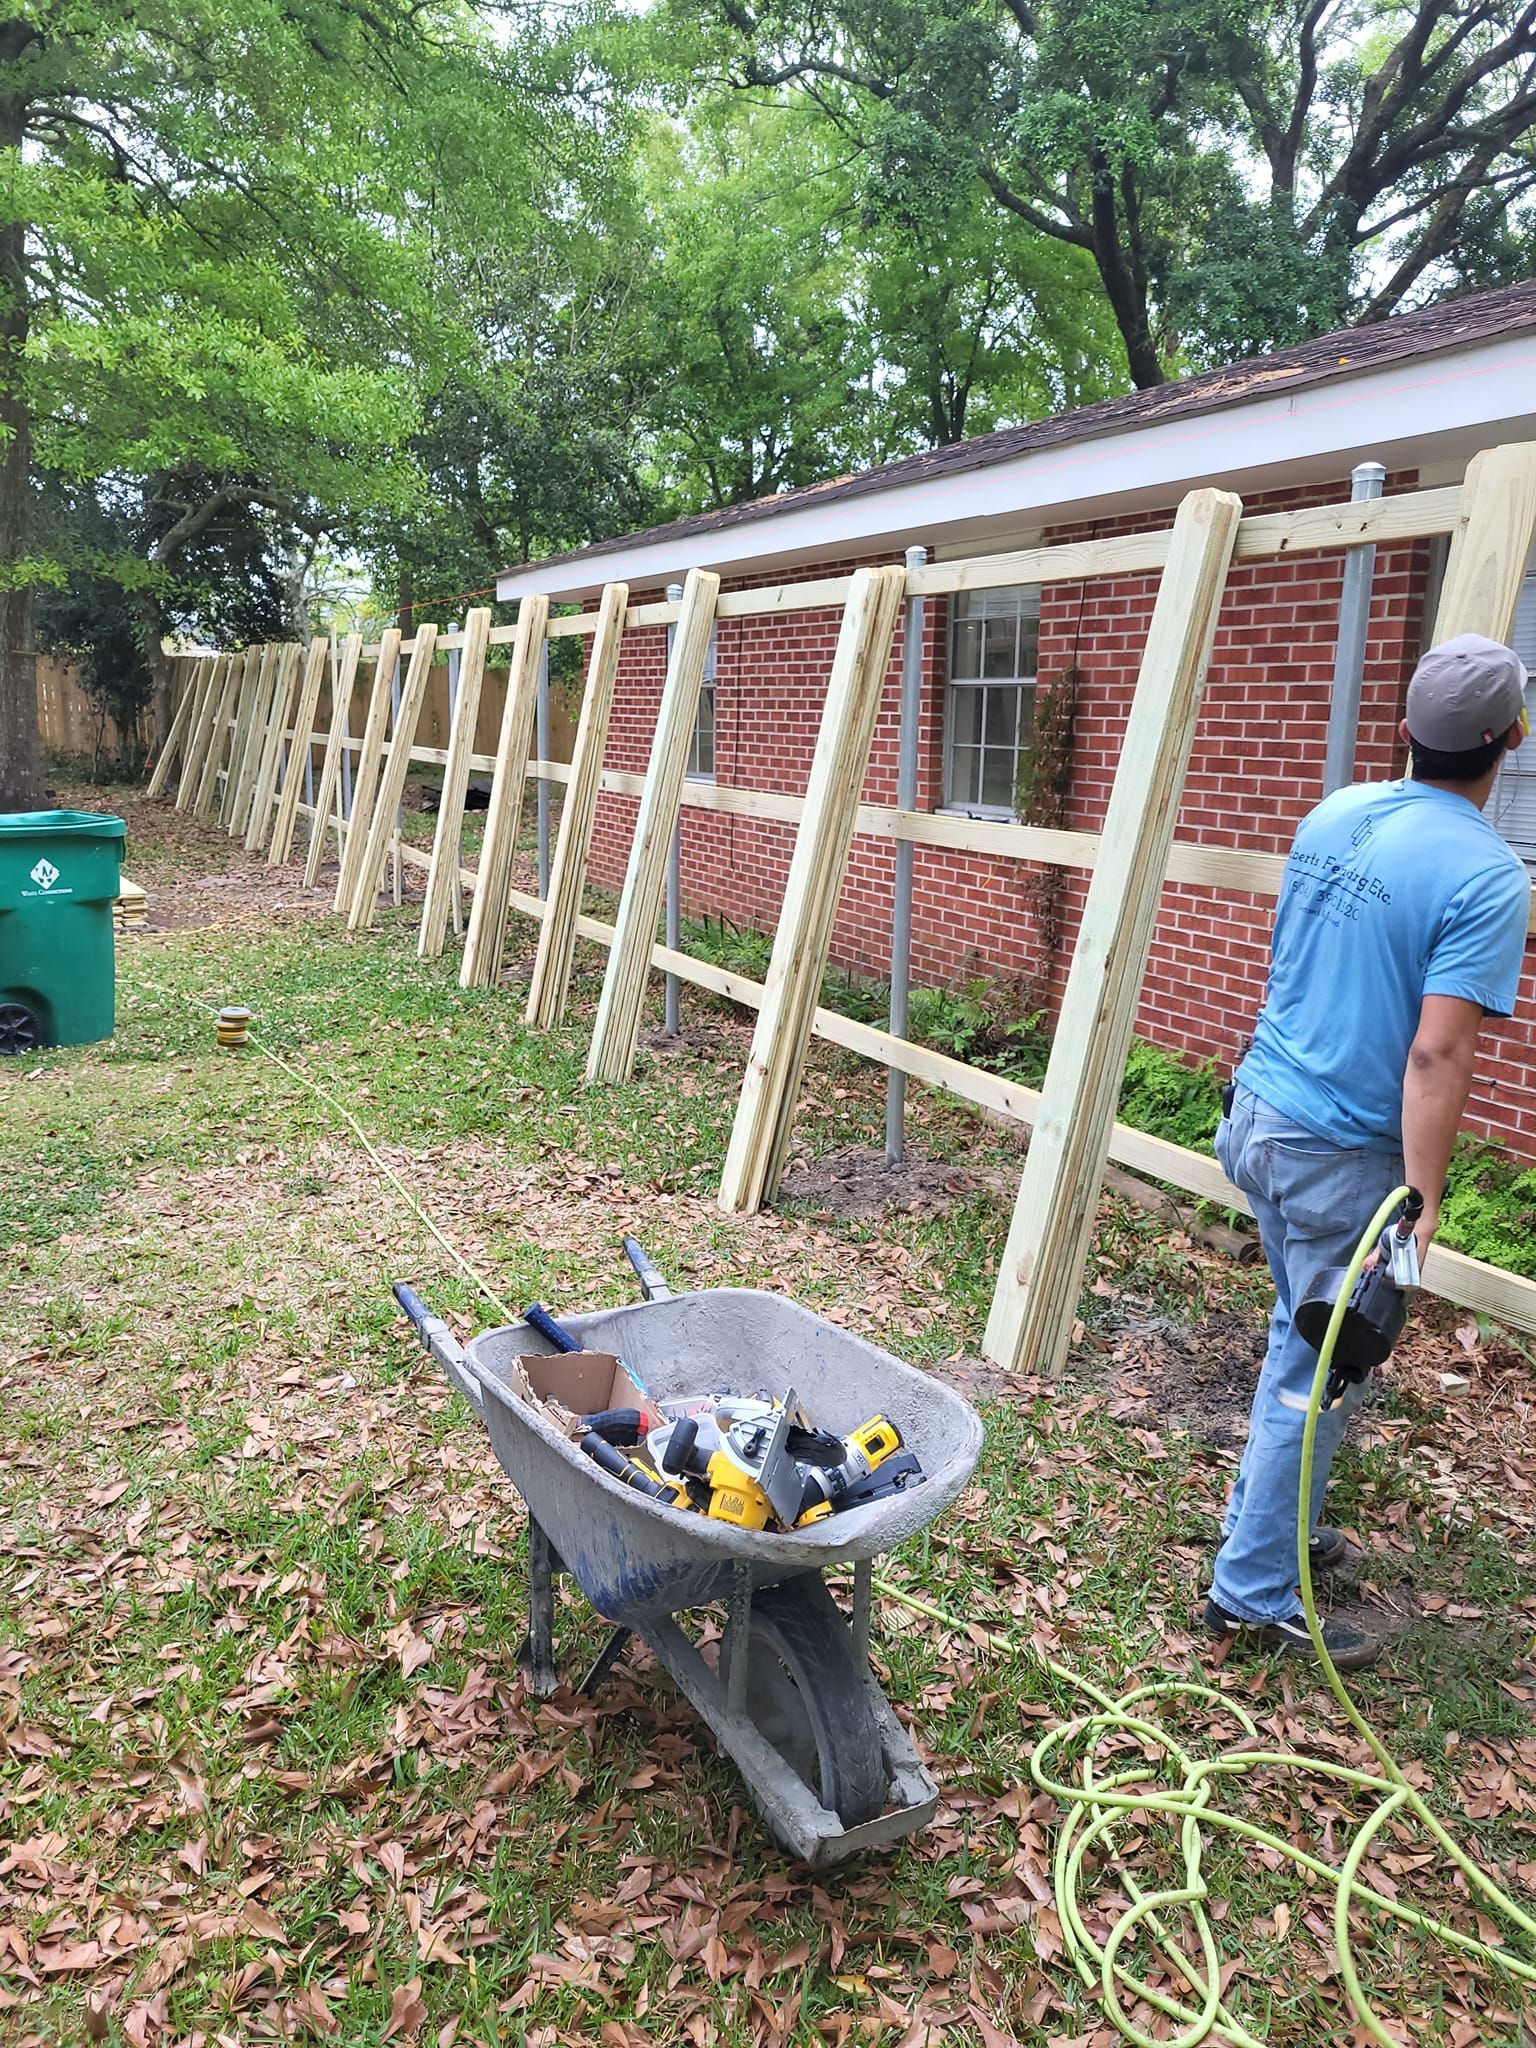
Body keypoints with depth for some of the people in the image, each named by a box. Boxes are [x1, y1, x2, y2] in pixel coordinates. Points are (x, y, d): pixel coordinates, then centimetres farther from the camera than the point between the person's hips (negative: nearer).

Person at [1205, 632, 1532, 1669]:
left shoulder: (1334, 815, 4)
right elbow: (1435, 1056, -25)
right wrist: (1422, 1210, -23)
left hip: (1259, 1117, 8)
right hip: (1342, 1157, -8)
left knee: (1304, 1337, 24)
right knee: (1321, 1376, 6)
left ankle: (1265, 1518, 38)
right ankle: (1254, 1591, 18)